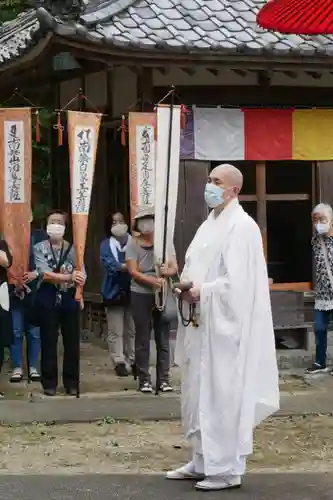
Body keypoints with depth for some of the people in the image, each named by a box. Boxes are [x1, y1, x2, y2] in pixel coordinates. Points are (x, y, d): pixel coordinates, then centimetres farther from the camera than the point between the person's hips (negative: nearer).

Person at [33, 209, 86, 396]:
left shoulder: (73, 249, 4)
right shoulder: (40, 248, 0)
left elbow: (81, 277, -6)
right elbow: (45, 274, -13)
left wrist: (55, 277, -21)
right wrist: (69, 277, -18)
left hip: (69, 299, 1)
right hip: (49, 300, -1)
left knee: (72, 342, 5)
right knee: (49, 342, 3)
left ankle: (72, 383, 14)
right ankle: (49, 383, 12)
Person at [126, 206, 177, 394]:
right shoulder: (133, 245, -1)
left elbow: (174, 268, 0)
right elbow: (133, 272, -9)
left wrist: (167, 271, -23)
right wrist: (153, 281, -23)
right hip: (141, 295, -2)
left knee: (163, 338, 5)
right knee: (143, 339, 3)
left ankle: (164, 378, 11)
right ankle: (144, 379, 8)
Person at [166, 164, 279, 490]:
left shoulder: (242, 226, -12)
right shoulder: (209, 224, 16)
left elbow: (238, 282, -19)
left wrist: (200, 292, -15)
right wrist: (186, 286, 0)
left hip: (224, 326, -9)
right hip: (200, 324, 9)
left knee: (223, 396, -5)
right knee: (198, 395, 12)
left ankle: (228, 469, 2)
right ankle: (203, 461, 22)